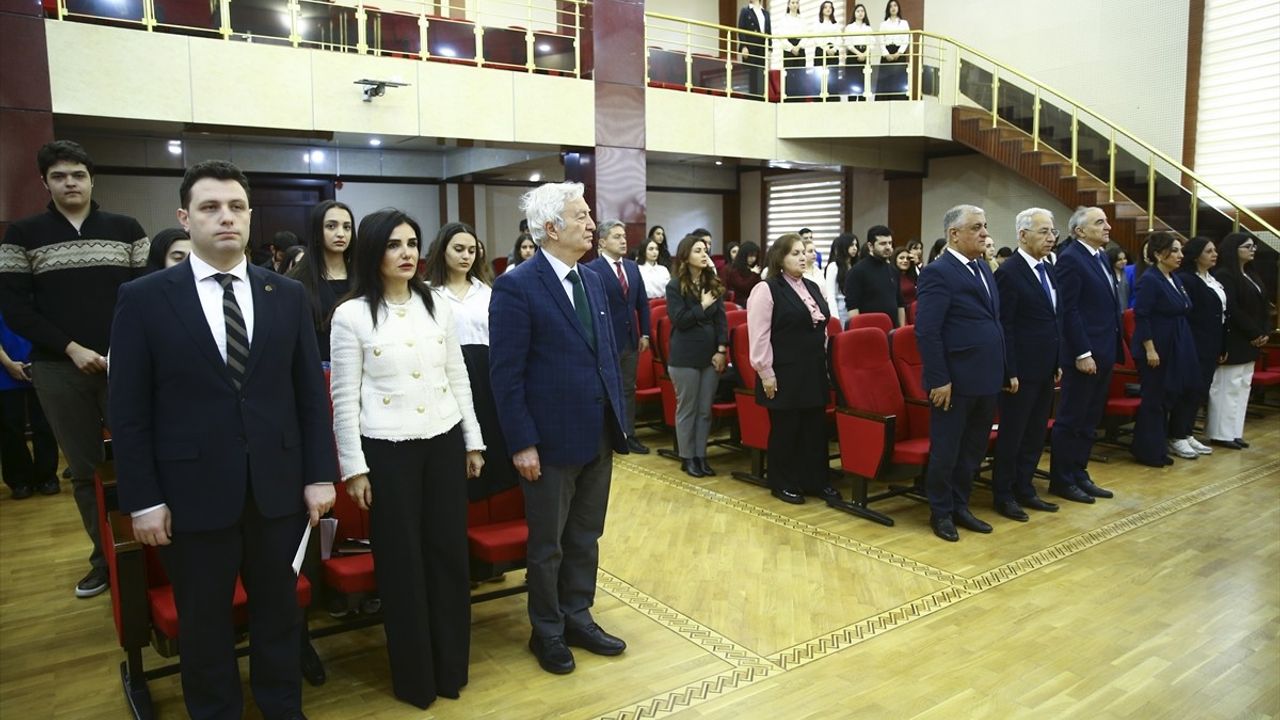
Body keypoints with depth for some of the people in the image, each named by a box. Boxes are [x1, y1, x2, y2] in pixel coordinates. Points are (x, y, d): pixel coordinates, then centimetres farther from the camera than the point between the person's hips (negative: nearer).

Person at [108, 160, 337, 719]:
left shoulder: (288, 295, 3)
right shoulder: (143, 299, -3)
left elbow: (311, 392, 4)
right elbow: (128, 411, -3)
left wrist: (321, 474, 0)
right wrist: (142, 499, -6)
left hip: (278, 487, 2)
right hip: (193, 493, -2)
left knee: (280, 611, 16)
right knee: (204, 624, 15)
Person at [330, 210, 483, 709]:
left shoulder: (438, 308, 5)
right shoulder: (351, 315, -7)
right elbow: (345, 400, -5)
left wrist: (473, 441, 9)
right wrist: (354, 468, -7)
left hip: (444, 442, 4)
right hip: (388, 450, -3)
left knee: (450, 552, 10)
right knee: (401, 562, 7)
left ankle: (451, 667, 29)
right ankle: (414, 677, 25)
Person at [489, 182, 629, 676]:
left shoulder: (593, 281, 9)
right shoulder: (516, 286, -13)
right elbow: (506, 373, -15)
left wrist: (619, 421, 10)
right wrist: (522, 444, -17)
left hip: (598, 435, 6)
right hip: (552, 439, -6)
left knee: (585, 538, 18)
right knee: (547, 544, 11)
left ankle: (578, 618, 35)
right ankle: (547, 632, 30)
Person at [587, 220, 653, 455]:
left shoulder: (632, 266, 9)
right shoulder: (592, 269, -12)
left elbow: (643, 303, 12)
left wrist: (645, 334, 8)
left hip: (631, 339, 6)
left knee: (629, 389, 13)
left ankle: (628, 435, 24)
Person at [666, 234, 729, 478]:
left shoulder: (713, 283, 9)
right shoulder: (675, 286, -5)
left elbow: (721, 319, 4)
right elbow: (679, 320, -13)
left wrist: (722, 349, -4)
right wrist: (703, 306, -11)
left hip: (711, 354, 5)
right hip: (685, 357, -4)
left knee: (705, 409, 10)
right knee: (687, 409, 6)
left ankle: (701, 455, 20)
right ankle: (687, 457, 16)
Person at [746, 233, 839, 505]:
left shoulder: (812, 287, 13)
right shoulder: (767, 290, -10)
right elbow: (759, 336, -14)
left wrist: (824, 361, 16)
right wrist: (766, 373, -16)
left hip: (814, 372, 7)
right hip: (785, 374, -7)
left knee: (816, 428, 10)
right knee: (785, 430, 4)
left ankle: (817, 481, 22)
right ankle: (782, 484, 17)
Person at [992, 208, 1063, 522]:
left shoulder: (1047, 269, 12)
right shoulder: (1009, 272, -14)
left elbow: (1055, 319, 17)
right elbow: (1003, 327, -16)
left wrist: (1058, 363, 13)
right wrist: (1010, 372, -18)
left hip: (1045, 369, 8)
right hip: (1022, 370, -8)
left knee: (1035, 435, 15)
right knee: (1012, 435, 3)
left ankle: (1024, 489, 27)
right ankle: (1003, 495, 15)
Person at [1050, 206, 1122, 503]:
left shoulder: (1102, 257, 14)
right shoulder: (1070, 258, -13)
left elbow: (1110, 307, 18)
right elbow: (1068, 310, -18)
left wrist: (1113, 349, 12)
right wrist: (1083, 353, -20)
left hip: (1103, 352, 9)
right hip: (1084, 355, -9)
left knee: (1089, 420, 14)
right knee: (1070, 420, 0)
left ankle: (1079, 475, 24)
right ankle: (1061, 480, 10)